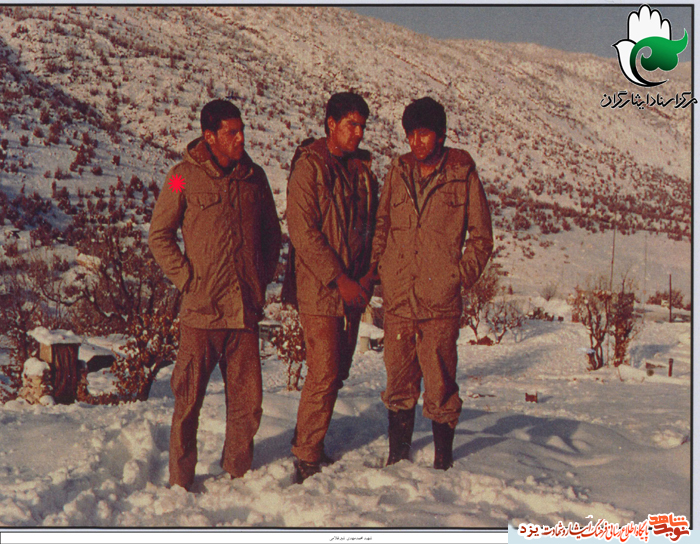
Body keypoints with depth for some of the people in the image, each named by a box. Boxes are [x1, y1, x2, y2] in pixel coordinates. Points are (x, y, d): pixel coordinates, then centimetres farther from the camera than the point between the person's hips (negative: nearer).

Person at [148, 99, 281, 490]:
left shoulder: (254, 177, 9)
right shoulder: (185, 177, -3)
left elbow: (272, 233, 20)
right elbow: (160, 235, 1)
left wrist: (263, 278, 10)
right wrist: (186, 278, -6)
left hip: (246, 309, 4)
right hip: (201, 310, -4)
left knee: (248, 399, 8)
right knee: (189, 398, 2)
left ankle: (239, 472, 24)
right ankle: (181, 480, 14)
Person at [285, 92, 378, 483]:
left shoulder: (363, 169, 11)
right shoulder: (309, 166, -8)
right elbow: (304, 232, -15)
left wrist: (367, 276, 0)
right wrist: (339, 279, -17)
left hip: (353, 290, 7)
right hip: (319, 289, -6)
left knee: (338, 373, 12)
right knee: (323, 374, -8)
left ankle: (309, 442, 27)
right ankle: (307, 458, 3)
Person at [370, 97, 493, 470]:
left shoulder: (462, 174, 1)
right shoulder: (398, 172, 10)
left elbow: (481, 237, 6)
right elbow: (381, 226, 18)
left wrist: (463, 275, -4)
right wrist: (376, 266, 5)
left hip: (441, 300, -3)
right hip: (397, 298, 3)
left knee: (440, 384, -1)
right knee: (399, 380, 10)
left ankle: (443, 460, 13)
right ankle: (398, 455, 24)